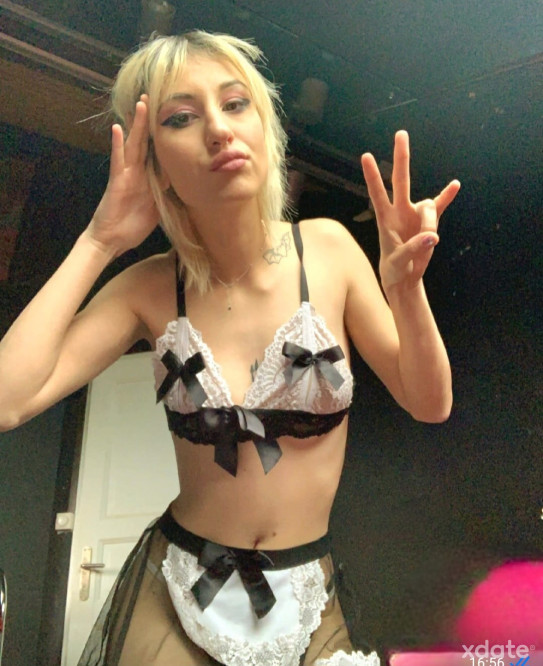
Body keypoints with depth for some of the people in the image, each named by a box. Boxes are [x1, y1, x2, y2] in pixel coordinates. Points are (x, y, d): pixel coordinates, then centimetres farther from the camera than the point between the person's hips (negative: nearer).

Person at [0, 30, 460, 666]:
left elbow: (429, 403, -6)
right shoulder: (149, 288, -10)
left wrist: (406, 288, -25)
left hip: (306, 601, 1)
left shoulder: (326, 247, -12)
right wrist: (97, 243, -18)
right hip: (173, 597, 0)